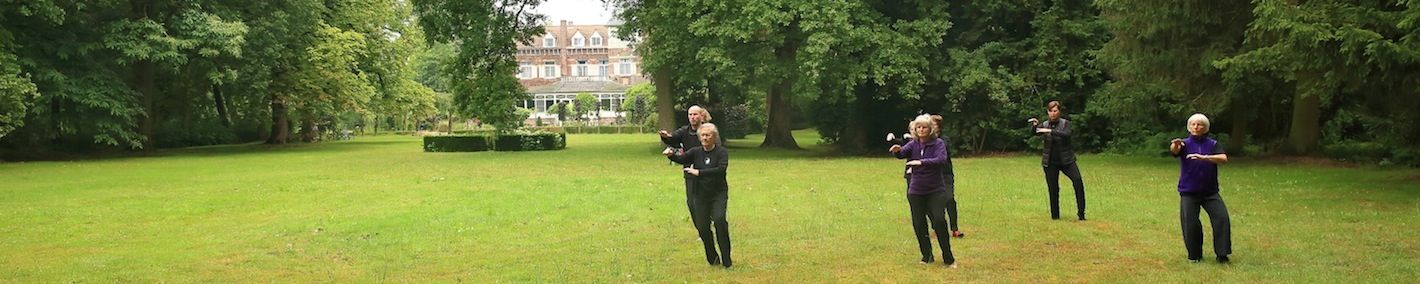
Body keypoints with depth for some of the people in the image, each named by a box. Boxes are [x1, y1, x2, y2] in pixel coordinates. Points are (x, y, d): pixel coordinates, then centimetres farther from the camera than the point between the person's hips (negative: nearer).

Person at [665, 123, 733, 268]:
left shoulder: (722, 152, -6)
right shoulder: (696, 152, 3)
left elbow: (721, 169, -23)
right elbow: (682, 158, -12)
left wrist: (699, 172, -26)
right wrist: (671, 155, -34)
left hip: (719, 193, -4)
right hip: (701, 195, 4)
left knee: (719, 219, -24)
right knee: (702, 228, 0)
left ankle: (726, 260, -14)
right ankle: (712, 259, 24)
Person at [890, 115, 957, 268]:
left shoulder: (938, 143, -7)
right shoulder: (913, 144, 2)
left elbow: (941, 160, -24)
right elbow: (903, 153, -16)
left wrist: (922, 162, -37)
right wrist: (897, 150, -40)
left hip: (936, 190, -3)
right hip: (916, 191, 3)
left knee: (939, 221, -13)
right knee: (918, 225, 4)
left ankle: (948, 258, 0)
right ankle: (927, 256, 23)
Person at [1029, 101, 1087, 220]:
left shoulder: (1065, 123, -1)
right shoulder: (1044, 125, 5)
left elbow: (1066, 134, -22)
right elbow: (1033, 133, -11)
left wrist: (1050, 131, -34)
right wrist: (1034, 125, -32)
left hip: (1066, 160, -2)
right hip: (1050, 162, 2)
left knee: (1077, 180, -21)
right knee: (1053, 189, 2)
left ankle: (1081, 212, -15)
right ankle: (1055, 216, 14)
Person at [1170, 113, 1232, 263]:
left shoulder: (1212, 144, 3)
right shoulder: (1185, 144, 1)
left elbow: (1224, 158, -15)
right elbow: (1174, 150, -23)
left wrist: (1204, 157, -32)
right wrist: (1175, 145, -49)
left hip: (1210, 191, 1)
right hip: (1189, 192, -1)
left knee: (1222, 218, -10)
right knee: (1190, 223, -2)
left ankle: (1222, 253, 2)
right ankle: (1194, 255, 15)